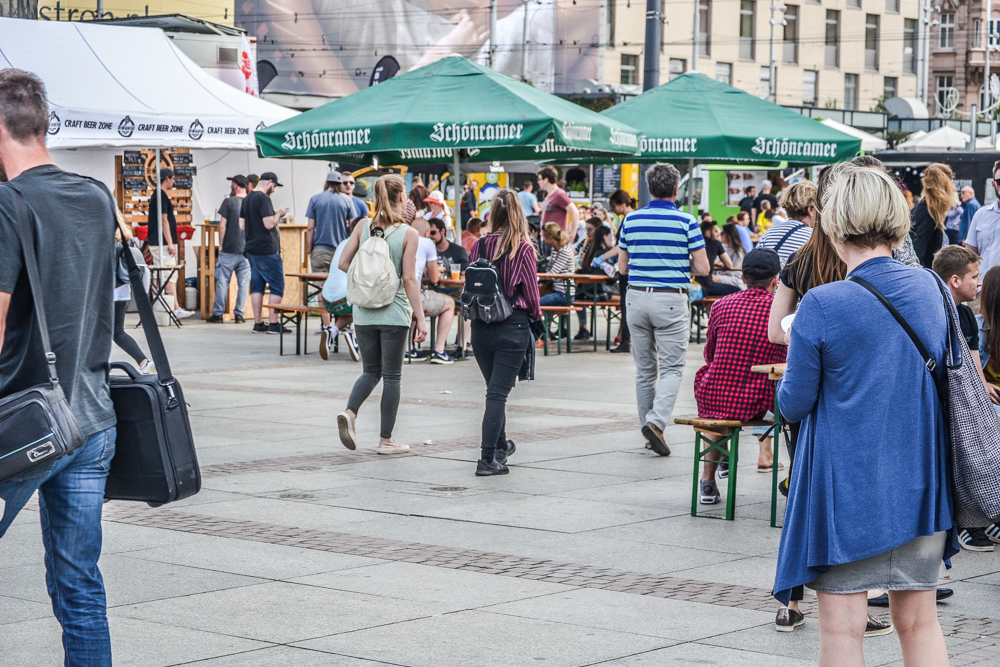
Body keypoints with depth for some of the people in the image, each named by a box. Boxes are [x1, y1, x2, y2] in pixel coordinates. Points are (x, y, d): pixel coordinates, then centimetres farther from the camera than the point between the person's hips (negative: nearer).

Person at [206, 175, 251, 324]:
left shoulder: (229, 202, -7)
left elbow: (222, 225, -7)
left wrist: (221, 244, 3)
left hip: (229, 249, -3)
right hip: (247, 249, 3)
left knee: (222, 282, 3)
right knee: (243, 282, 6)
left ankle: (218, 314, 5)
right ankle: (239, 314, 6)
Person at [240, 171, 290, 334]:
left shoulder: (246, 199, 13)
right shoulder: (263, 198, -15)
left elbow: (242, 225, 16)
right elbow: (269, 223, -22)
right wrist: (279, 214, -4)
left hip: (251, 249, 9)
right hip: (267, 250, -9)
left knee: (257, 285, 10)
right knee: (277, 286, -2)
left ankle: (258, 324, 10)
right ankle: (273, 323, -5)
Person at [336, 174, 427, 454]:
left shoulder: (363, 226, 1)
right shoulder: (409, 234, -9)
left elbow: (343, 263, 0)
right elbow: (409, 279, -12)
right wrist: (420, 318, -8)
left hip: (364, 312, 4)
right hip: (394, 313, -4)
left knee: (371, 371, 16)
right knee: (391, 376, 6)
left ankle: (349, 412, -10)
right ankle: (386, 440, 10)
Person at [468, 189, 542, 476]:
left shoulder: (479, 246, -2)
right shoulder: (523, 249, -11)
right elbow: (531, 292, -5)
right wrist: (536, 316, 15)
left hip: (481, 327, 4)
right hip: (512, 326, -4)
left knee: (494, 389, 21)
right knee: (498, 392, -3)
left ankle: (500, 446, 38)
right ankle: (488, 458, -9)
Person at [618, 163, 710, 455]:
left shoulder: (631, 220, 4)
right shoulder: (686, 221, -6)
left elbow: (622, 266, 9)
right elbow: (703, 268, -6)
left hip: (637, 297, 4)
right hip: (671, 299, -4)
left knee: (645, 368, 13)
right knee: (671, 368, 0)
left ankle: (648, 424, 18)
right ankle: (656, 421, -19)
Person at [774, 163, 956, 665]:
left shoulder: (822, 306, -16)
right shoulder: (929, 289, 0)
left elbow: (793, 405, -8)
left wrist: (796, 358, 12)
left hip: (846, 487, -5)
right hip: (920, 484, 5)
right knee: (919, 621, 13)